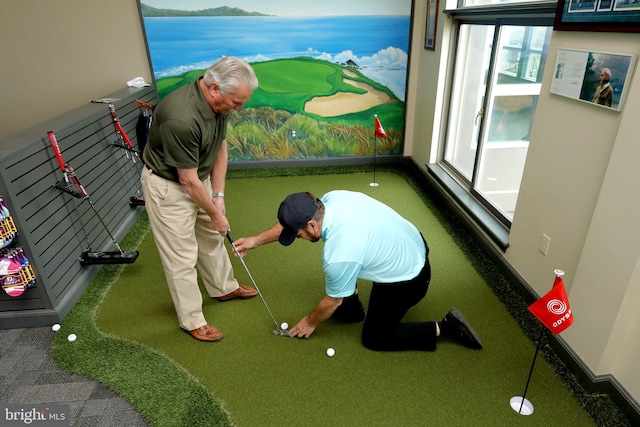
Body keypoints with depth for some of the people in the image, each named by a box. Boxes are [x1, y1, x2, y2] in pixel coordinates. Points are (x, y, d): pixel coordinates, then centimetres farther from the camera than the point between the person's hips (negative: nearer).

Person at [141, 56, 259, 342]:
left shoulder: (217, 103, -10)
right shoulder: (181, 119, -36)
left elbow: (220, 147, 1)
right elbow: (187, 180, -27)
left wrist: (219, 196, -3)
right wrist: (215, 214, -13)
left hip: (198, 177, 8)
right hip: (168, 186, -8)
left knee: (212, 237, 21)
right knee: (182, 256, 3)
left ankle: (224, 288, 43)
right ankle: (192, 320, 20)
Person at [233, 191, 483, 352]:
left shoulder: (338, 255, -34)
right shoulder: (332, 198, -16)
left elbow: (332, 301, -14)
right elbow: (292, 221, 3)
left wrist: (311, 323, 5)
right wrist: (256, 241, 7)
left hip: (408, 280, -8)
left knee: (375, 339, 10)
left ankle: (444, 328, 8)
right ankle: (352, 306, 30)